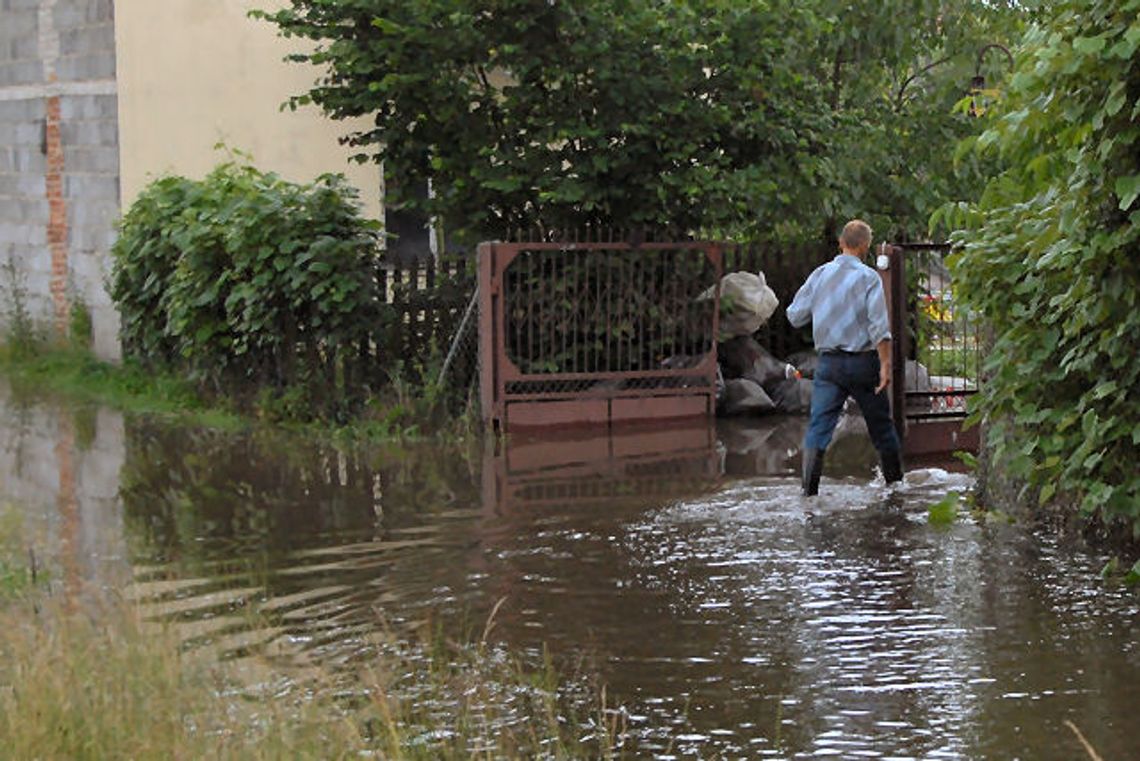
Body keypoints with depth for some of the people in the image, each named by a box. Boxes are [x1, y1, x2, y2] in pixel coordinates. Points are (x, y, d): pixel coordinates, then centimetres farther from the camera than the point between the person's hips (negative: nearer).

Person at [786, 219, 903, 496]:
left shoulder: (820, 275, 2)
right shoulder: (868, 277, -8)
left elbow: (795, 316, 6)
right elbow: (878, 325, -14)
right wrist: (885, 364, -13)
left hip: (829, 361, 2)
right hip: (862, 360, -2)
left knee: (818, 427, -2)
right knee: (881, 426, 13)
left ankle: (809, 491, -12)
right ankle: (895, 482, 24)